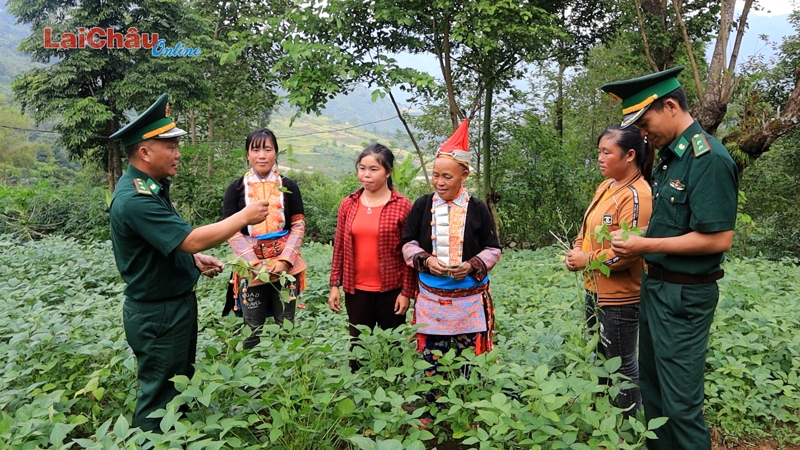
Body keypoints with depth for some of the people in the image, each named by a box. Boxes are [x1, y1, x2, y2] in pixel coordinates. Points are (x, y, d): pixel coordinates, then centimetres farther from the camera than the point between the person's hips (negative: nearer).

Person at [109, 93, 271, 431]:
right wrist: (245, 216, -21)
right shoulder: (134, 199, -27)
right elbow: (193, 239, -31)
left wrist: (195, 259, 2)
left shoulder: (151, 186, 5)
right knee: (160, 398, 6)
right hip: (157, 314, -10)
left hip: (176, 303, 10)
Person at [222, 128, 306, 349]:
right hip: (250, 268, 0)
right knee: (253, 331, 7)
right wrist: (254, 262, -12)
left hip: (285, 266, 1)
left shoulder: (288, 186, 5)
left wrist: (285, 260, -11)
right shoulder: (236, 188, 2)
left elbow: (298, 225, 2)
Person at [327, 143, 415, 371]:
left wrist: (407, 291, -7)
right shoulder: (348, 204, 2)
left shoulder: (402, 206, -8)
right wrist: (334, 285, 5)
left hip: (391, 290, -3)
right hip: (356, 290, 3)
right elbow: (339, 247, 7)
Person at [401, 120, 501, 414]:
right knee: (431, 360, 10)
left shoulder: (477, 208, -4)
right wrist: (425, 260, -14)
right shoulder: (422, 205, 1)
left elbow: (492, 249, 1)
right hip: (431, 298, 1)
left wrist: (472, 266, -17)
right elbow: (408, 243, 5)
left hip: (470, 300, -1)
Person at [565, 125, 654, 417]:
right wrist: (577, 251, -2)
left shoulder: (637, 195, -21)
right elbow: (588, 227, 17)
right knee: (599, 354, 23)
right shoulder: (606, 187, 7)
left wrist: (588, 260, -16)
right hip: (595, 289, 10)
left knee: (621, 362, 7)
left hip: (619, 296, -9)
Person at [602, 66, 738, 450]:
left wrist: (647, 245, -19)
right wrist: (633, 245, 3)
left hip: (684, 296, -9)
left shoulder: (709, 159, -19)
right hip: (655, 285, 9)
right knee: (651, 386, 21)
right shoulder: (668, 155, 9)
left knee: (679, 401, 3)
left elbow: (719, 238, -23)